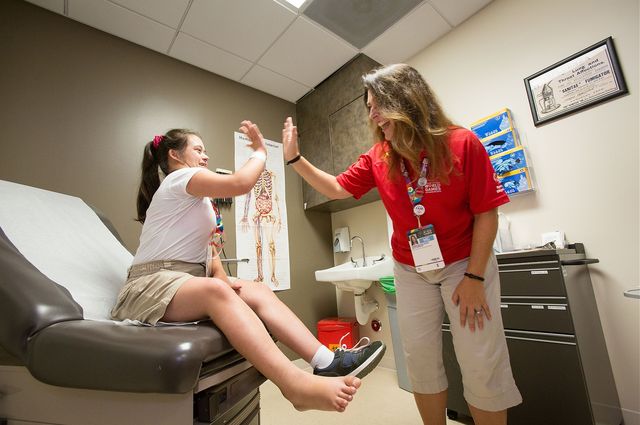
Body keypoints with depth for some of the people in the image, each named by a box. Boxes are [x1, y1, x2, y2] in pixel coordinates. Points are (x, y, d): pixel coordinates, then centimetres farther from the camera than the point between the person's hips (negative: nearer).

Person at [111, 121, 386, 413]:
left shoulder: (198, 198, 22)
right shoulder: (179, 177, -7)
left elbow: (208, 244, 15)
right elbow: (241, 183, -24)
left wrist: (222, 276, -4)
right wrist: (260, 150, -6)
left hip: (189, 282, 8)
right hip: (152, 285, -8)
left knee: (258, 291, -16)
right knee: (216, 291, -39)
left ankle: (327, 361, -26)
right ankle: (296, 385, -48)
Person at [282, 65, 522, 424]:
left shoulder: (463, 144, -16)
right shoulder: (379, 158, -5)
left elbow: (486, 214, -13)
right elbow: (337, 189, 2)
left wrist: (475, 277, -15)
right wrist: (295, 158, -5)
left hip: (466, 264, -2)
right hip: (411, 270, 3)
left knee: (482, 365, 4)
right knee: (421, 361, 11)